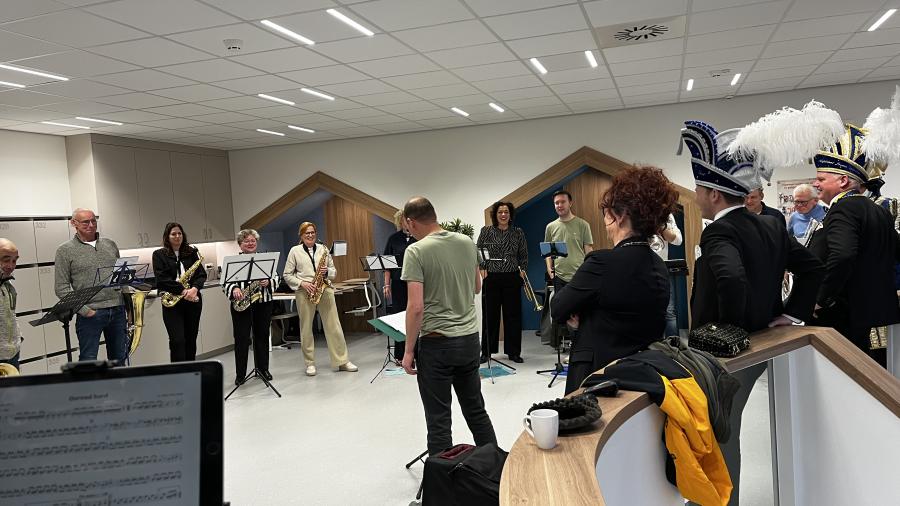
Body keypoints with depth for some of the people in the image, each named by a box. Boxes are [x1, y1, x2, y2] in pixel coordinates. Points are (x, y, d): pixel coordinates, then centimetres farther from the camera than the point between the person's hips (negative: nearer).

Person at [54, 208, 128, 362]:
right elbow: (61, 288, -6)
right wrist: (84, 310, -14)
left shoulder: (110, 244, 13)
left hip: (117, 310, 4)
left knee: (119, 359, 13)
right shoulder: (65, 250, -1)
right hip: (90, 313, -4)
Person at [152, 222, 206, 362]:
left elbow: (201, 274, 3)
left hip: (192, 301, 3)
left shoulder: (191, 252, 10)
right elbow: (161, 279, -9)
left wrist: (194, 288, -17)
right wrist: (183, 290, -18)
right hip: (172, 302, -3)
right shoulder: (159, 255, 2)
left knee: (191, 340, 8)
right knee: (177, 341, -10)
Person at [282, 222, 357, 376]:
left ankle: (342, 361, 3)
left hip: (325, 289, 1)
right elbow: (287, 275, 3)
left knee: (334, 326, -1)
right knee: (306, 328, 3)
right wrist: (302, 283, -11)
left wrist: (327, 272, -9)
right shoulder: (295, 251, 6)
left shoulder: (323, 249, 12)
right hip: (304, 292, -1)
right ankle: (310, 363, 13)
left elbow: (334, 271, 13)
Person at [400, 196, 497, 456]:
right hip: (470, 338, 6)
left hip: (437, 343, -6)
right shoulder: (467, 243, 3)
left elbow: (416, 307, -18)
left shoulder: (416, 251, -14)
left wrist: (409, 350, -9)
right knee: (476, 410, 19)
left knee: (439, 419, 5)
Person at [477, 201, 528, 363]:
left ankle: (514, 352, 13)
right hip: (491, 277, -1)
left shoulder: (518, 233, 7)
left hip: (512, 278, 1)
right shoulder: (486, 231, 2)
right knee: (490, 315, 4)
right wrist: (482, 270, -7)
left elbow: (524, 256, 10)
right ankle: (486, 351, 14)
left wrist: (522, 271, -1)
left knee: (513, 314, 4)